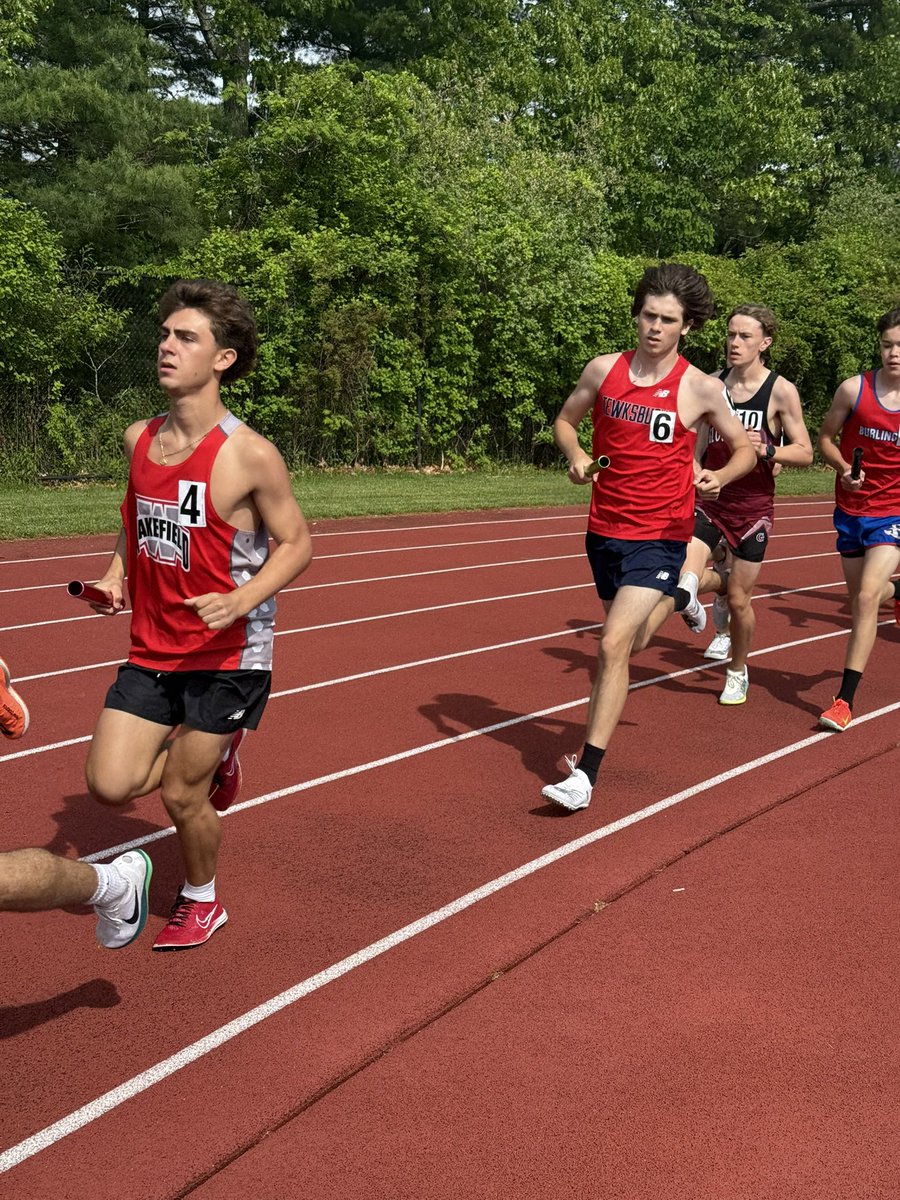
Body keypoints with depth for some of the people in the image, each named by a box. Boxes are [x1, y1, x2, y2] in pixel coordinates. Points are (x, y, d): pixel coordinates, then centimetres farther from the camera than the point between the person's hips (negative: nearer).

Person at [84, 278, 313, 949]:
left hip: (227, 654, -5)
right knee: (110, 785, -3)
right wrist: (115, 573, 1)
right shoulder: (139, 440, 1)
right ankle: (217, 754, 27)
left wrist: (238, 601, -24)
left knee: (182, 795, 4)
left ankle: (203, 901, 34)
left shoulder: (250, 456, -18)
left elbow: (296, 544, -10)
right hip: (152, 649, 6)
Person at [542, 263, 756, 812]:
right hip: (605, 529, 5)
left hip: (658, 536, -5)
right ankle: (677, 593, 53)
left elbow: (745, 449, 4)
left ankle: (586, 772, -11)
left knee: (614, 644, -18)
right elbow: (566, 421, 15)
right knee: (630, 642, 20)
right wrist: (576, 455, -7)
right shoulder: (604, 370, 0)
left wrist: (719, 476, -18)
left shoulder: (701, 389, -8)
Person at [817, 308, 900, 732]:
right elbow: (826, 437, 4)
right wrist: (844, 468, -14)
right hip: (851, 509, 2)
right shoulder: (854, 389, -8)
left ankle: (845, 699, -11)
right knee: (860, 596, 17)